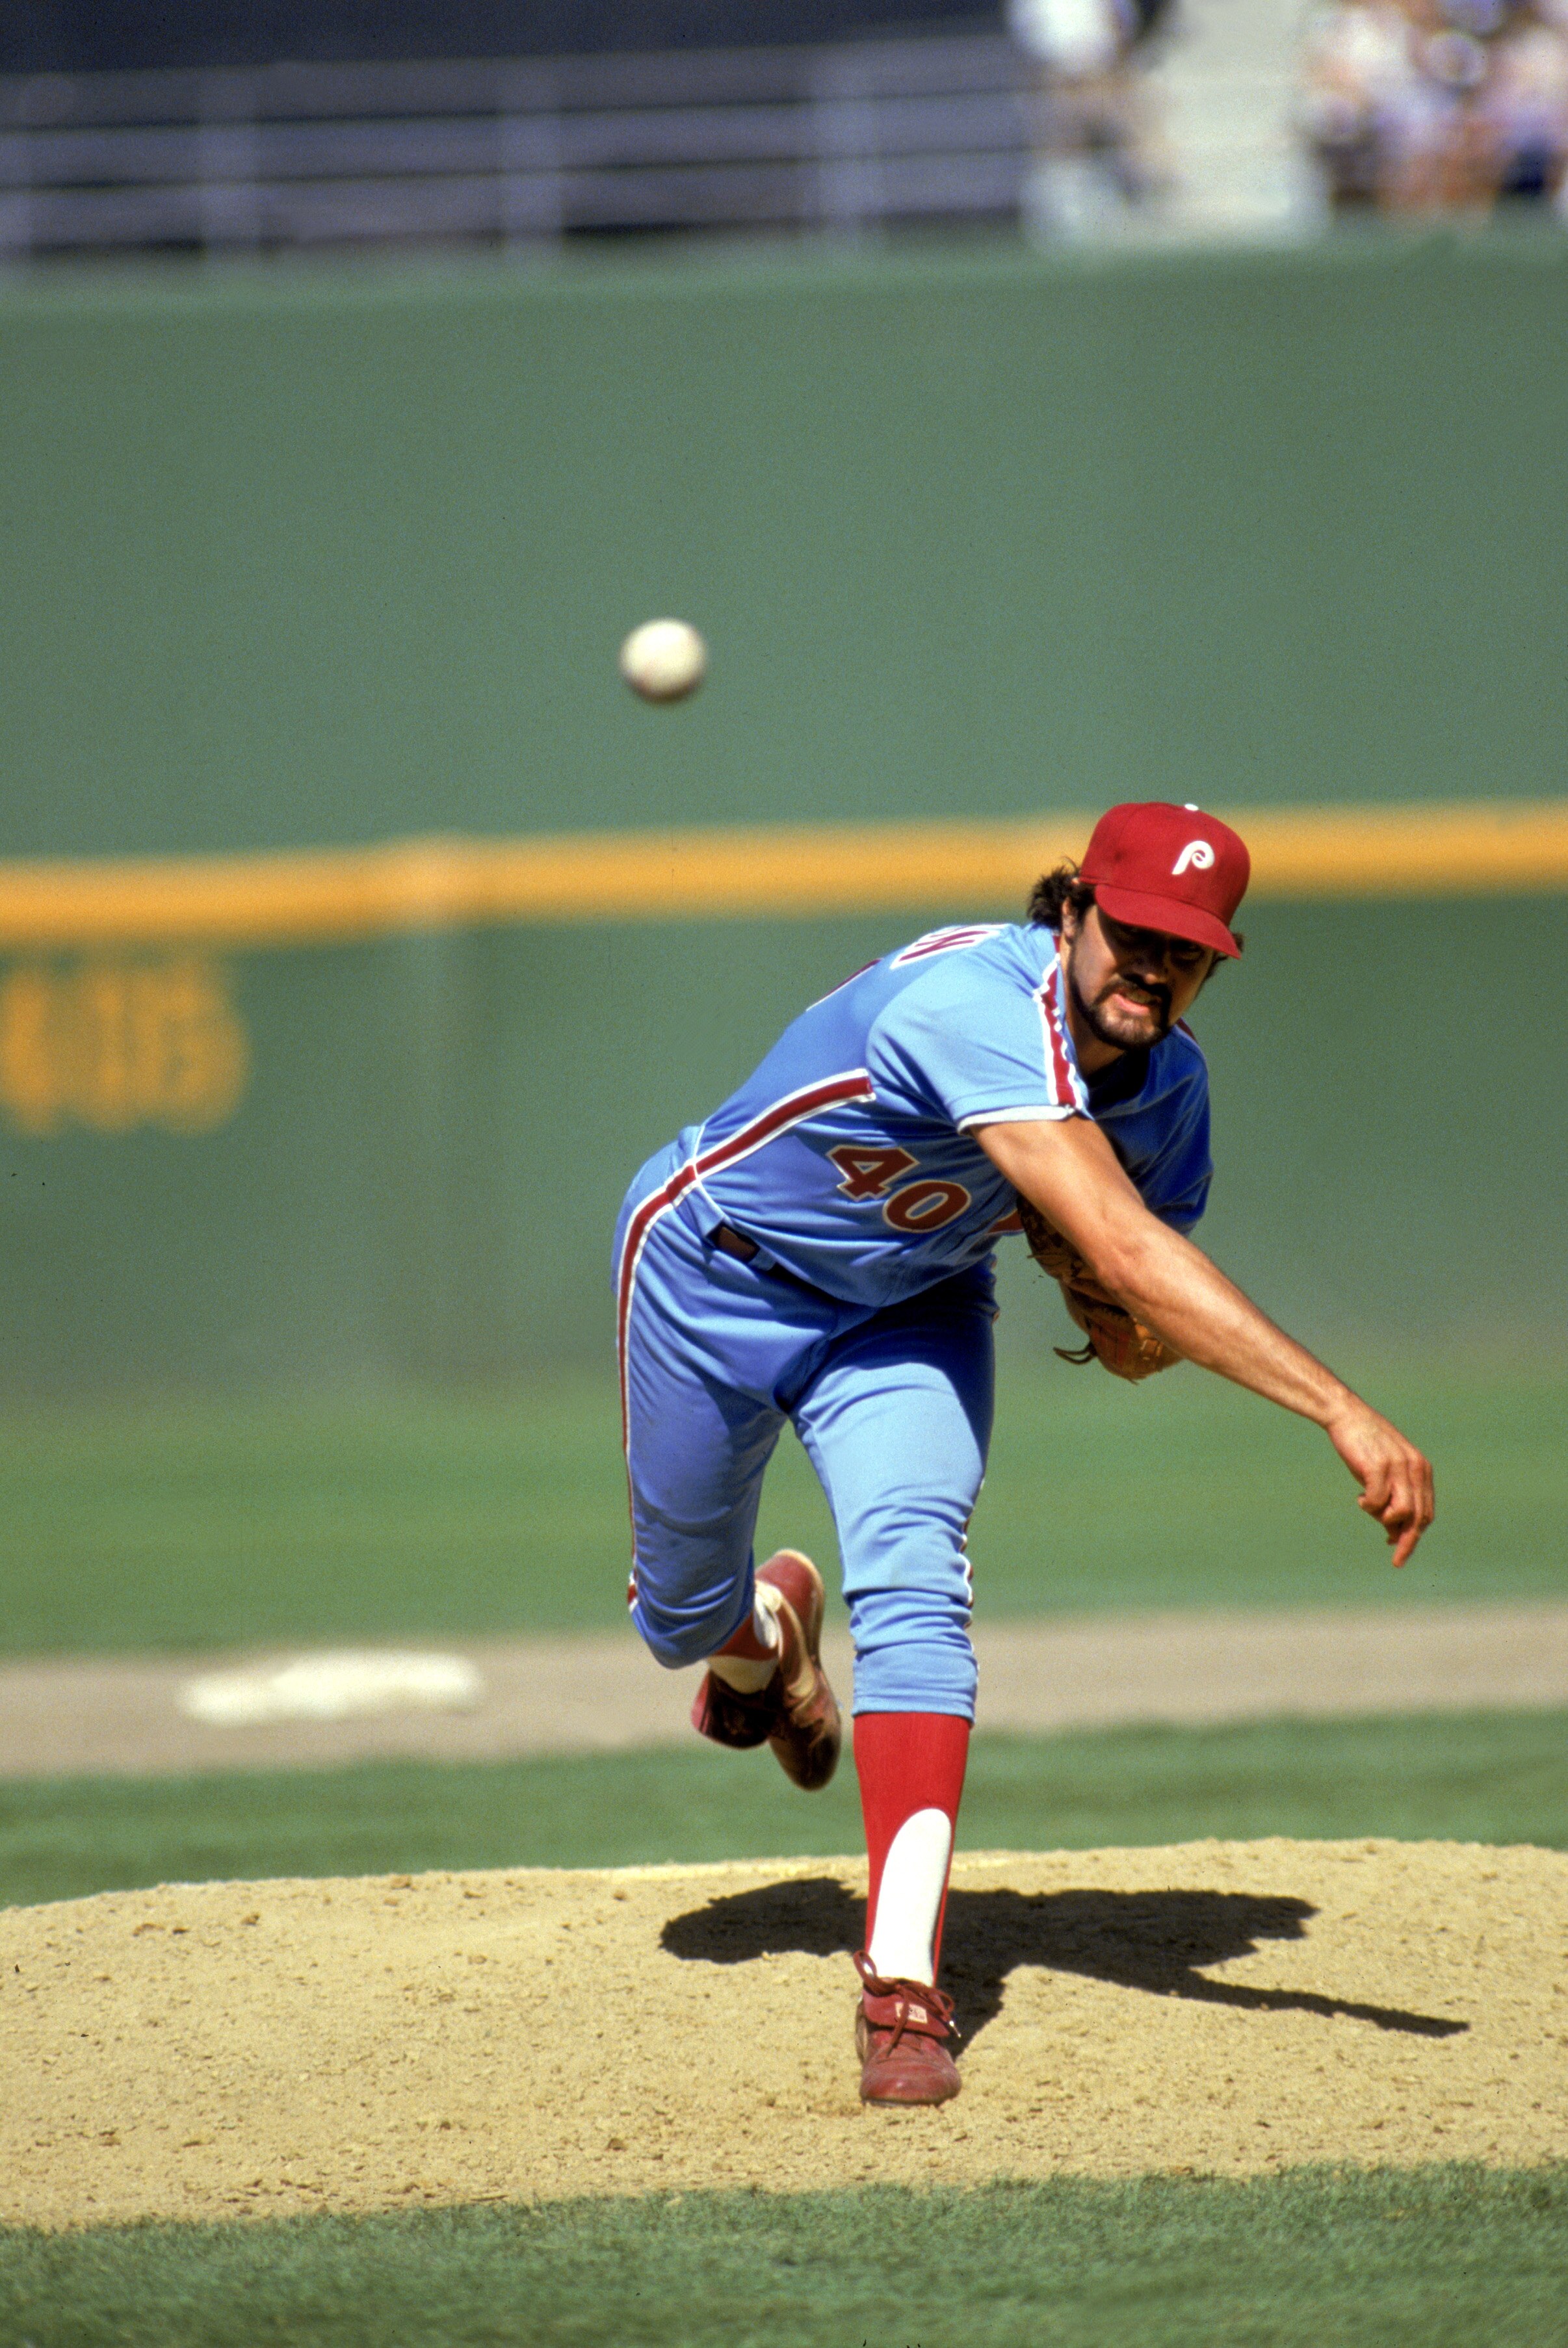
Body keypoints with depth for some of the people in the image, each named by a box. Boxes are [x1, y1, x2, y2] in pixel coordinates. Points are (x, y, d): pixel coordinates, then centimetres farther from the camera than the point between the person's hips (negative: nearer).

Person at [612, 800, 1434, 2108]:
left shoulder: (1167, 1085, -17)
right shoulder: (980, 1006, -42)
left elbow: (1148, 1267, 2)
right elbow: (1123, 1250, -53)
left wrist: (1131, 1324, -25)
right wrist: (1341, 1411, -59)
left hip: (909, 1308, 4)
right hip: (714, 1271, -4)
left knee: (913, 1581, -21)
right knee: (682, 1615, 14)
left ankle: (905, 1982, -27)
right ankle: (762, 1630, 55)